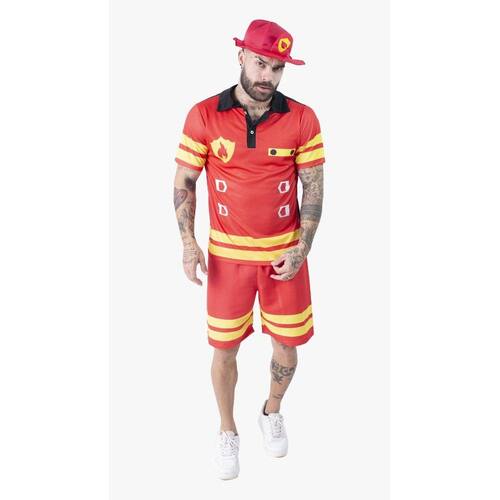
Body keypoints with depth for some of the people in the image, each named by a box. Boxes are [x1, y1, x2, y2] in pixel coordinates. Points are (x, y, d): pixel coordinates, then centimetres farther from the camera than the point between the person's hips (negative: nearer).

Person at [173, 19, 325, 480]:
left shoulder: (302, 119, -6)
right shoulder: (203, 116, -8)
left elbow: (313, 187, -2)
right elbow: (184, 182, -1)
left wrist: (302, 248, -11)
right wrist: (188, 243, -10)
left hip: (284, 254, 1)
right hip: (227, 254, -1)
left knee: (287, 347, 11)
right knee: (225, 349, 8)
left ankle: (272, 412, 42)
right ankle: (227, 432, 32)